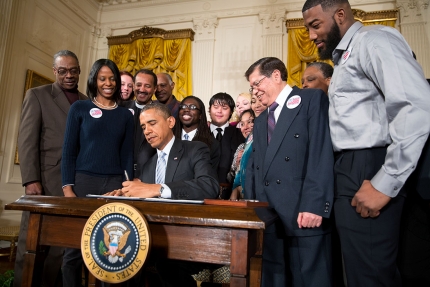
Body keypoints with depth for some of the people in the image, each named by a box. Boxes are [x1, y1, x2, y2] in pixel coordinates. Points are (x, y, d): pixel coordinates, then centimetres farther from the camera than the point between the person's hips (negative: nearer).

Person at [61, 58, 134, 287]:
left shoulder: (126, 115, 10)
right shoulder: (79, 108, 5)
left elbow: (127, 155, 9)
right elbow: (69, 150, 2)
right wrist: (67, 187, -6)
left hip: (114, 183, 2)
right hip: (83, 181, -1)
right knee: (75, 246, 0)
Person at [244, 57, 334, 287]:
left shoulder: (312, 100, 1)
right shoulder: (260, 121, 23)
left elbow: (322, 154, -11)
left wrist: (314, 205, -18)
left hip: (303, 215, -6)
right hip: (266, 218, 7)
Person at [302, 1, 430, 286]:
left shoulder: (373, 39, -6)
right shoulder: (345, 57, 22)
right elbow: (353, 119, 15)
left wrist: (386, 183, -20)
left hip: (368, 171, -9)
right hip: (352, 170, 9)